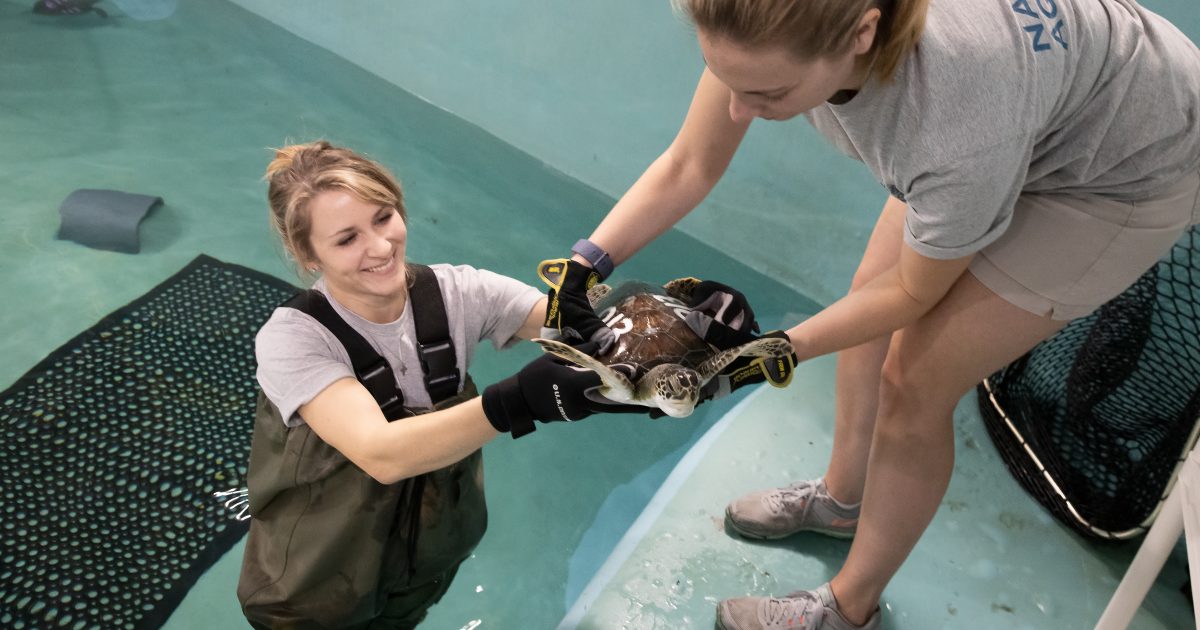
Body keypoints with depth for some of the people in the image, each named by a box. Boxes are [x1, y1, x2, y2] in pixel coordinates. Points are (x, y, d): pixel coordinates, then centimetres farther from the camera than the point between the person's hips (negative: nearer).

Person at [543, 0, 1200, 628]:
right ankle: (841, 496, 38)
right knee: (871, 299, 11)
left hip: (1123, 172, -6)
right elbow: (687, 166, -14)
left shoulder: (960, 122, -43)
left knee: (914, 385, -6)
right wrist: (585, 265, -21)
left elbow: (914, 291, -23)